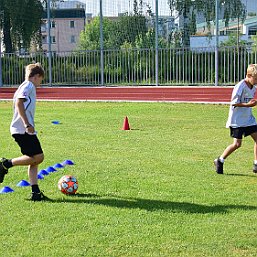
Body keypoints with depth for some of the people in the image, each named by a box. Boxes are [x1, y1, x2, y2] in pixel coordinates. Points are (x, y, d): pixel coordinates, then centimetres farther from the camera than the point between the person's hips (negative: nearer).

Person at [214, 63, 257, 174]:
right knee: (237, 143, -9)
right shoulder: (240, 86, -18)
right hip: (237, 120, -8)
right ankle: (219, 161, 7)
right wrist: (248, 105, -27)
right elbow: (234, 103, -21)